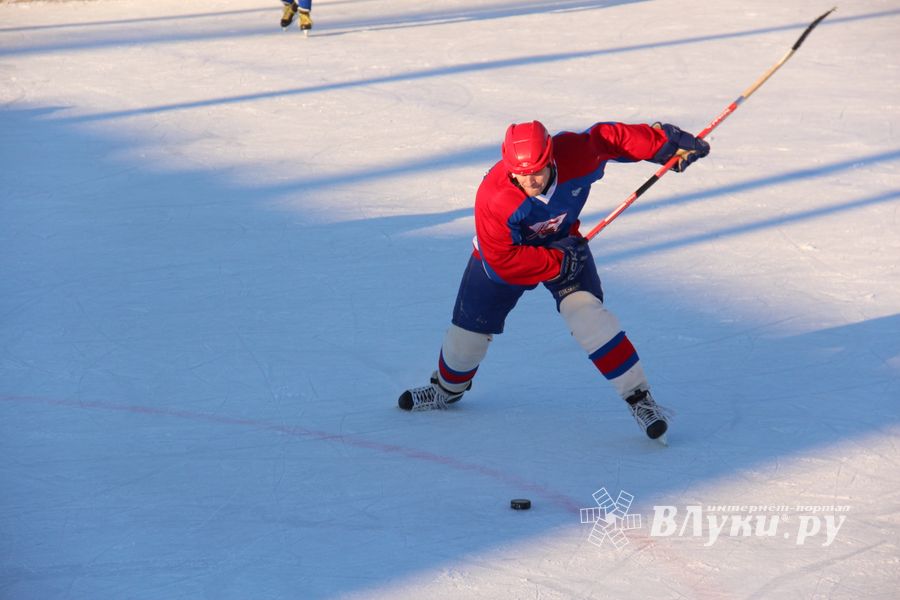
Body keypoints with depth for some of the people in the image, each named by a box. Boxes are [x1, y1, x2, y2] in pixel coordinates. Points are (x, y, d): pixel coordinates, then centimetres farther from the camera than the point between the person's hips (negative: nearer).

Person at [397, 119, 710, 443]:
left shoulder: (578, 153, -32)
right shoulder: (493, 198, -38)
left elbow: (612, 137, -11)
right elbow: (502, 262, -33)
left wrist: (667, 142, -3)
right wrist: (557, 262, -32)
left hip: (564, 243, 1)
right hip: (504, 251, -1)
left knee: (585, 309, -22)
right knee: (472, 323, 10)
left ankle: (639, 398, -16)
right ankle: (449, 387, 43)